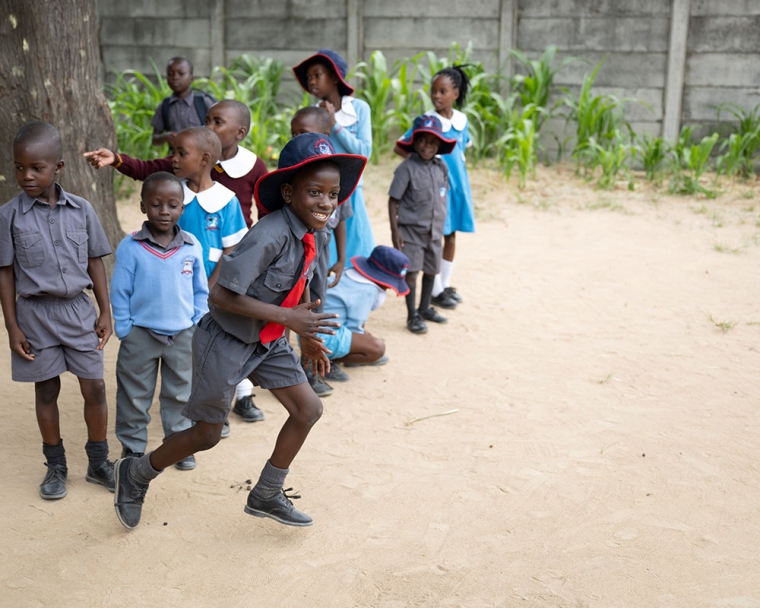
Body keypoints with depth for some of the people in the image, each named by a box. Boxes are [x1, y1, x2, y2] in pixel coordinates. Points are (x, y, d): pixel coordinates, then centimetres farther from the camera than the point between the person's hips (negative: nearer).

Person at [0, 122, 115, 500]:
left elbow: (95, 263, 5)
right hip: (36, 313, -1)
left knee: (95, 388, 4)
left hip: (78, 309, 1)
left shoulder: (81, 210, -2)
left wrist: (105, 312, 4)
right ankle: (56, 466, 26)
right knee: (46, 391, 10)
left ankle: (99, 463, 22)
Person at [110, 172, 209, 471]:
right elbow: (119, 293, -6)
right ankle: (133, 448, 25)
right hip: (141, 335, -2)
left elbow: (201, 290, 4)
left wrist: (197, 325, -1)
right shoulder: (130, 247, -11)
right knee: (134, 396, 11)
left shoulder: (192, 247, -4)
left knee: (180, 395, 15)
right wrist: (124, 331, -7)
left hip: (183, 336, 2)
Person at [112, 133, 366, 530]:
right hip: (226, 342, -8)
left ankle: (266, 496, 24)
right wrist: (287, 317, -30)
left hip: (267, 342, 8)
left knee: (308, 410, 5)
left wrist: (308, 336, 19)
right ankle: (136, 475, 32)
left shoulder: (308, 234, -4)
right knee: (206, 434, 6)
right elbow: (221, 295, -32)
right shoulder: (270, 235, -31)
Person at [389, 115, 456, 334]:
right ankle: (412, 316, 4)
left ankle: (424, 308, 33)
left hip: (434, 231, 6)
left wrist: (440, 225, 14)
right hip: (411, 230, -6)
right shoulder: (407, 168, -14)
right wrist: (395, 230, -16)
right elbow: (393, 201, -12)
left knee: (431, 270, 15)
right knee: (411, 272, -6)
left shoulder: (441, 167, 3)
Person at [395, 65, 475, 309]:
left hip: (457, 184, 5)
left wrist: (455, 168, 8)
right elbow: (399, 147, -10)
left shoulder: (462, 120, 3)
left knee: (451, 235, 12)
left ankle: (446, 284, 24)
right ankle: (436, 291, 10)